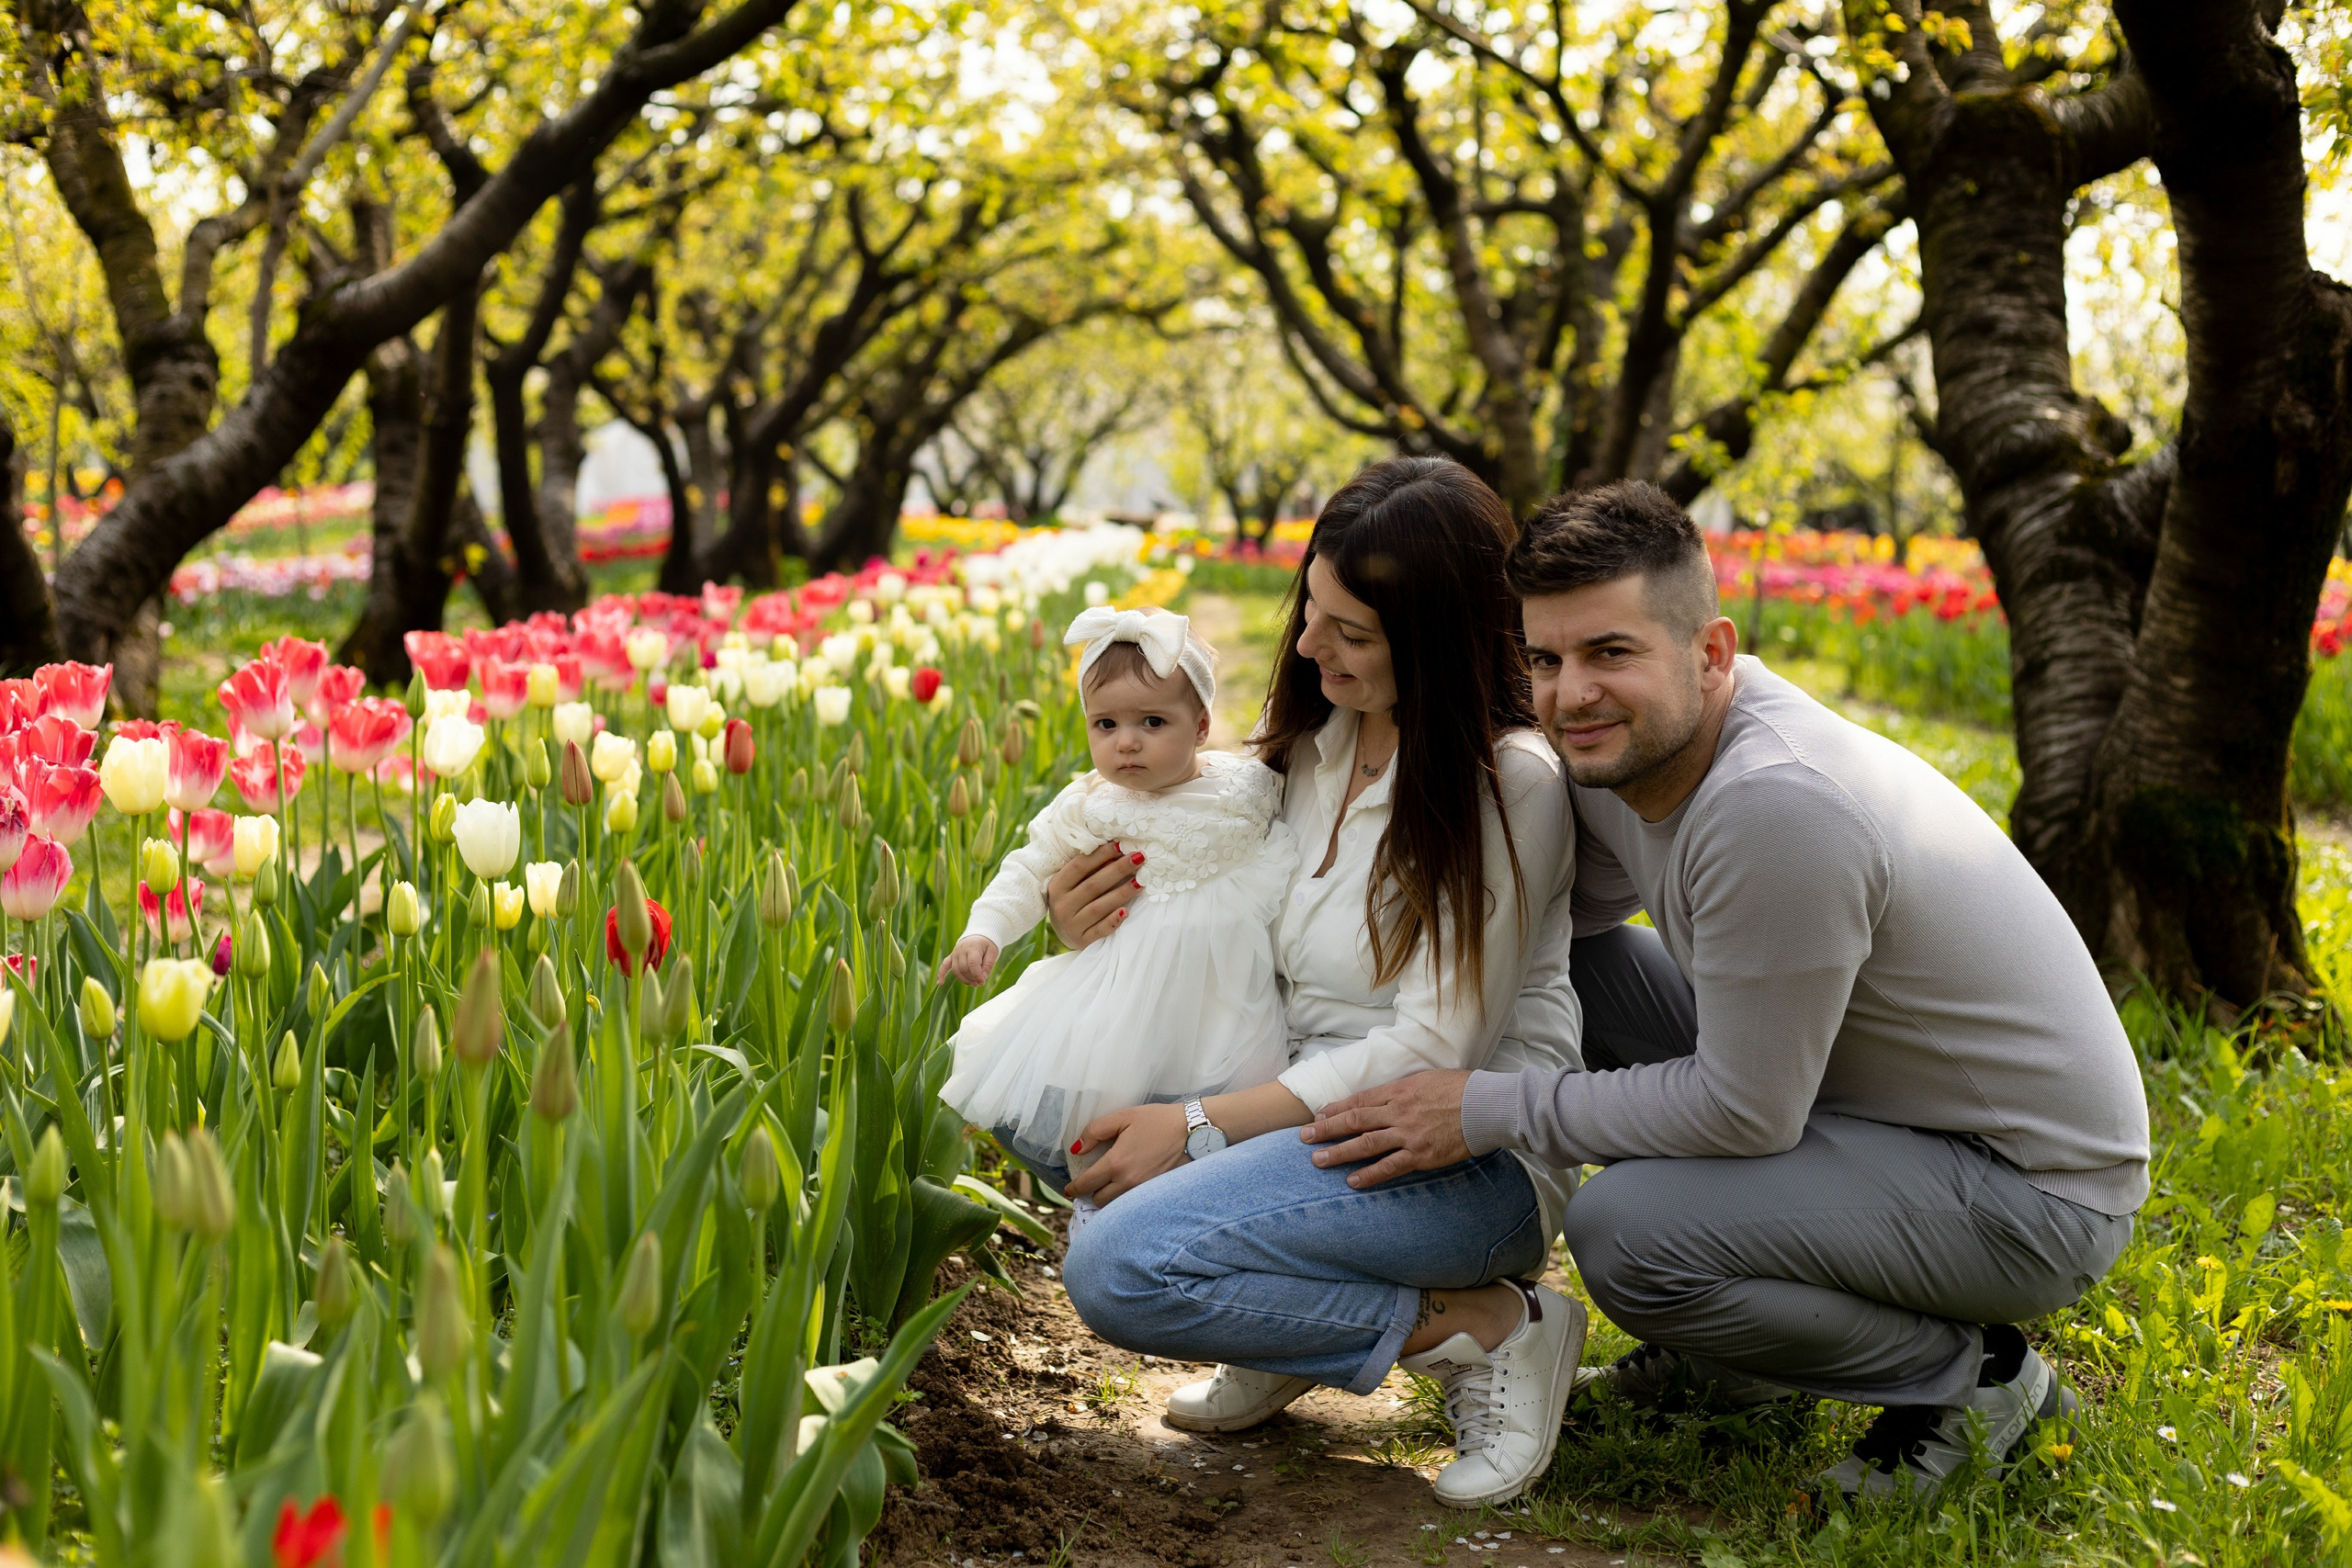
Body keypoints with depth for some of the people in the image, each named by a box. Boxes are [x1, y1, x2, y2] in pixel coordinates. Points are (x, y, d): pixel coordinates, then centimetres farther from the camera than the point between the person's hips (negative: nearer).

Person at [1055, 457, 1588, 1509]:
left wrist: (1201, 1129, -20)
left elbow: (1435, 1047, -19)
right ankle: (1290, 1336, 10)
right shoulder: (1306, 742, 6)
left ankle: (1480, 1327, -9)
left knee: (1118, 1267, -23)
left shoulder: (1512, 783, -16)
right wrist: (1094, 940, -7)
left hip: (1472, 1158, -8)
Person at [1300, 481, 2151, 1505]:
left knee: (1624, 1229, -26)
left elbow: (1743, 1112, -25)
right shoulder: (1628, 746, -4)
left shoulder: (1776, 806, -31)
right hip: (1865, 1101, 9)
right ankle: (1736, 1359, 17)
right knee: (1585, 969, 6)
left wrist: (1489, 1112, -18)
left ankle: (1974, 1379, -1)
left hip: (2036, 1191, -9)